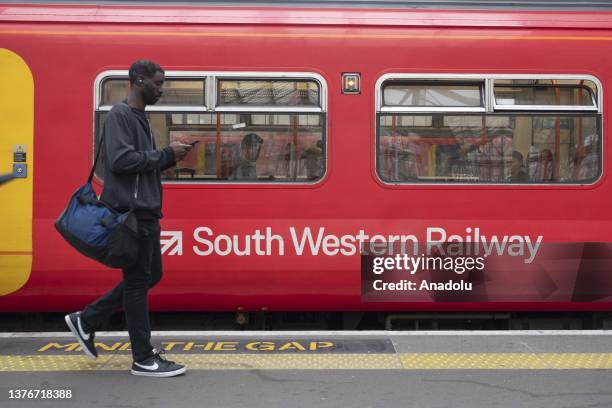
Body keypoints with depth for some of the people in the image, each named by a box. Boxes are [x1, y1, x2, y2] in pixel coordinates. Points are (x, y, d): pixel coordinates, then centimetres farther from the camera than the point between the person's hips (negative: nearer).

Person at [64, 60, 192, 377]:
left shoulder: (139, 117, 18)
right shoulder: (120, 115, -11)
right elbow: (122, 160, -23)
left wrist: (169, 157, 4)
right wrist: (166, 154, -16)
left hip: (144, 211, 10)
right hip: (130, 212, -10)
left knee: (149, 275, 15)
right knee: (138, 280, -4)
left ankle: (86, 320, 23)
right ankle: (144, 359, 5)